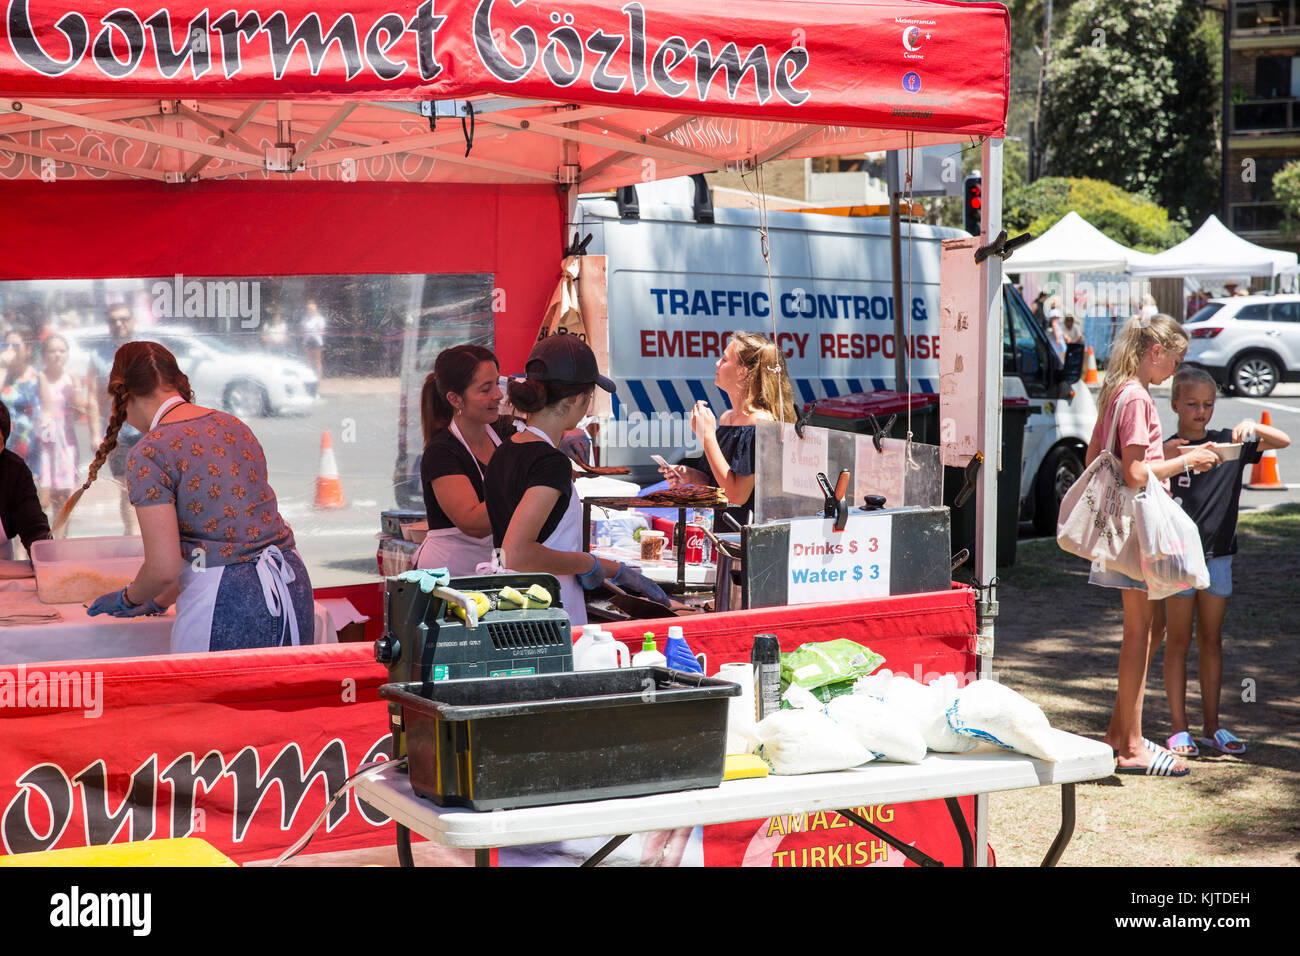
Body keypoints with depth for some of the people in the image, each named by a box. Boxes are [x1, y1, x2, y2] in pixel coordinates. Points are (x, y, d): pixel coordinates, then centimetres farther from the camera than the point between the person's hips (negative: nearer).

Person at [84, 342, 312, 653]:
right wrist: (160, 601, 29)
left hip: (226, 606, -7)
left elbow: (164, 568, -12)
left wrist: (126, 599, 10)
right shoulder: (233, 425, 13)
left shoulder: (150, 452, -8)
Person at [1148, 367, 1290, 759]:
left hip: (1218, 556, 3)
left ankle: (1211, 727, 16)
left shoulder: (1230, 442, 4)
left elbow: (1283, 441, 1)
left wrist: (1253, 428, -18)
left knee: (1211, 641, 10)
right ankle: (1179, 728, 8)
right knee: (1178, 642, 3)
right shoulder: (1166, 449, -4)